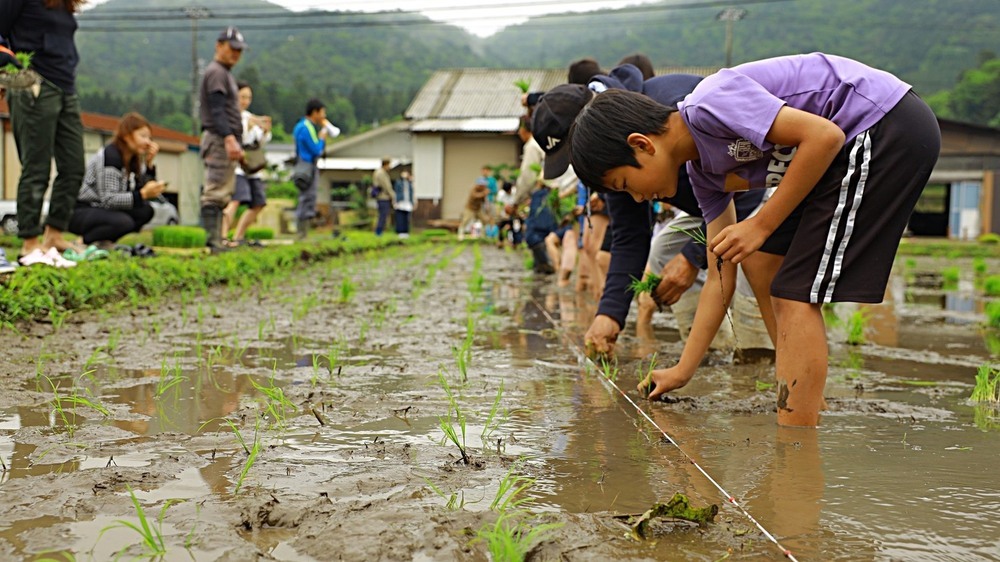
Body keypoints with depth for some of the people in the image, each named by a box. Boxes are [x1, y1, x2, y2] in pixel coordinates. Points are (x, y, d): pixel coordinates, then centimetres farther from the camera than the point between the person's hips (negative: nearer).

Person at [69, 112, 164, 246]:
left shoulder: (132, 158, 7)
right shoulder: (110, 156, -20)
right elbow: (108, 200, -26)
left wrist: (149, 163, -7)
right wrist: (142, 194, -31)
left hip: (102, 209, 9)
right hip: (79, 212, -9)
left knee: (145, 211, -6)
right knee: (124, 222, -32)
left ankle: (103, 241, 4)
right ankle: (82, 243, -8)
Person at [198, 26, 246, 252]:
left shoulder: (226, 73, 24)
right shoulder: (216, 72, -7)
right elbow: (217, 111, -19)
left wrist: (236, 143, 21)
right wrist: (229, 138, -30)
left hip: (225, 141, 10)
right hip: (219, 140, -10)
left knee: (221, 195, 9)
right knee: (215, 192, -13)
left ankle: (216, 242, 11)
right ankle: (211, 242, -16)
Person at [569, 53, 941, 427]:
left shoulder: (709, 105, -18)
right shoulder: (704, 172, 10)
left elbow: (824, 136, -24)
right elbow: (722, 276, 14)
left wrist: (761, 225, -17)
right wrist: (682, 372, 17)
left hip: (890, 127, -10)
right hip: (858, 145, 10)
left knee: (796, 295, -11)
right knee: (760, 260, 16)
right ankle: (805, 409, 22)